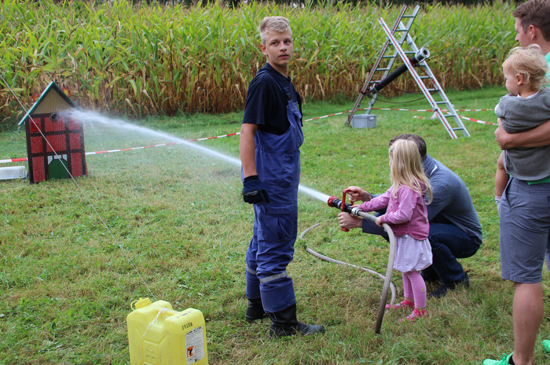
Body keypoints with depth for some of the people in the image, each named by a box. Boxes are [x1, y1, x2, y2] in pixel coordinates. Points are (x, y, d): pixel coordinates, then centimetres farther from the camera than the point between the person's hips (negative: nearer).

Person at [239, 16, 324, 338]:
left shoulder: (284, 83, 12)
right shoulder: (264, 83, -16)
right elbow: (247, 132, -20)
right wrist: (250, 179, -24)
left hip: (282, 176, 10)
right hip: (271, 180, -10)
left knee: (264, 241, 18)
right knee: (275, 247, -3)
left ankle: (258, 305, 32)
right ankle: (283, 321, 6)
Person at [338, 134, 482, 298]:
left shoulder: (441, 183, -34)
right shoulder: (420, 170, -8)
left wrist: (360, 223, -35)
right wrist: (368, 197, -20)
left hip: (467, 239, -8)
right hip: (441, 224, 8)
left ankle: (457, 279, -9)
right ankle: (432, 270, 8)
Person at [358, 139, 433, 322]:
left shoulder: (409, 188, -27)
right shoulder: (400, 184, 6)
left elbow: (404, 215, -30)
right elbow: (385, 198, 15)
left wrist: (384, 218, -17)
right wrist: (362, 207, 15)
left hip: (411, 236, -10)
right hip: (404, 236, 11)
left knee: (412, 272, -1)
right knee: (405, 270, 22)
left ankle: (420, 310, 10)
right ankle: (409, 301, 39)